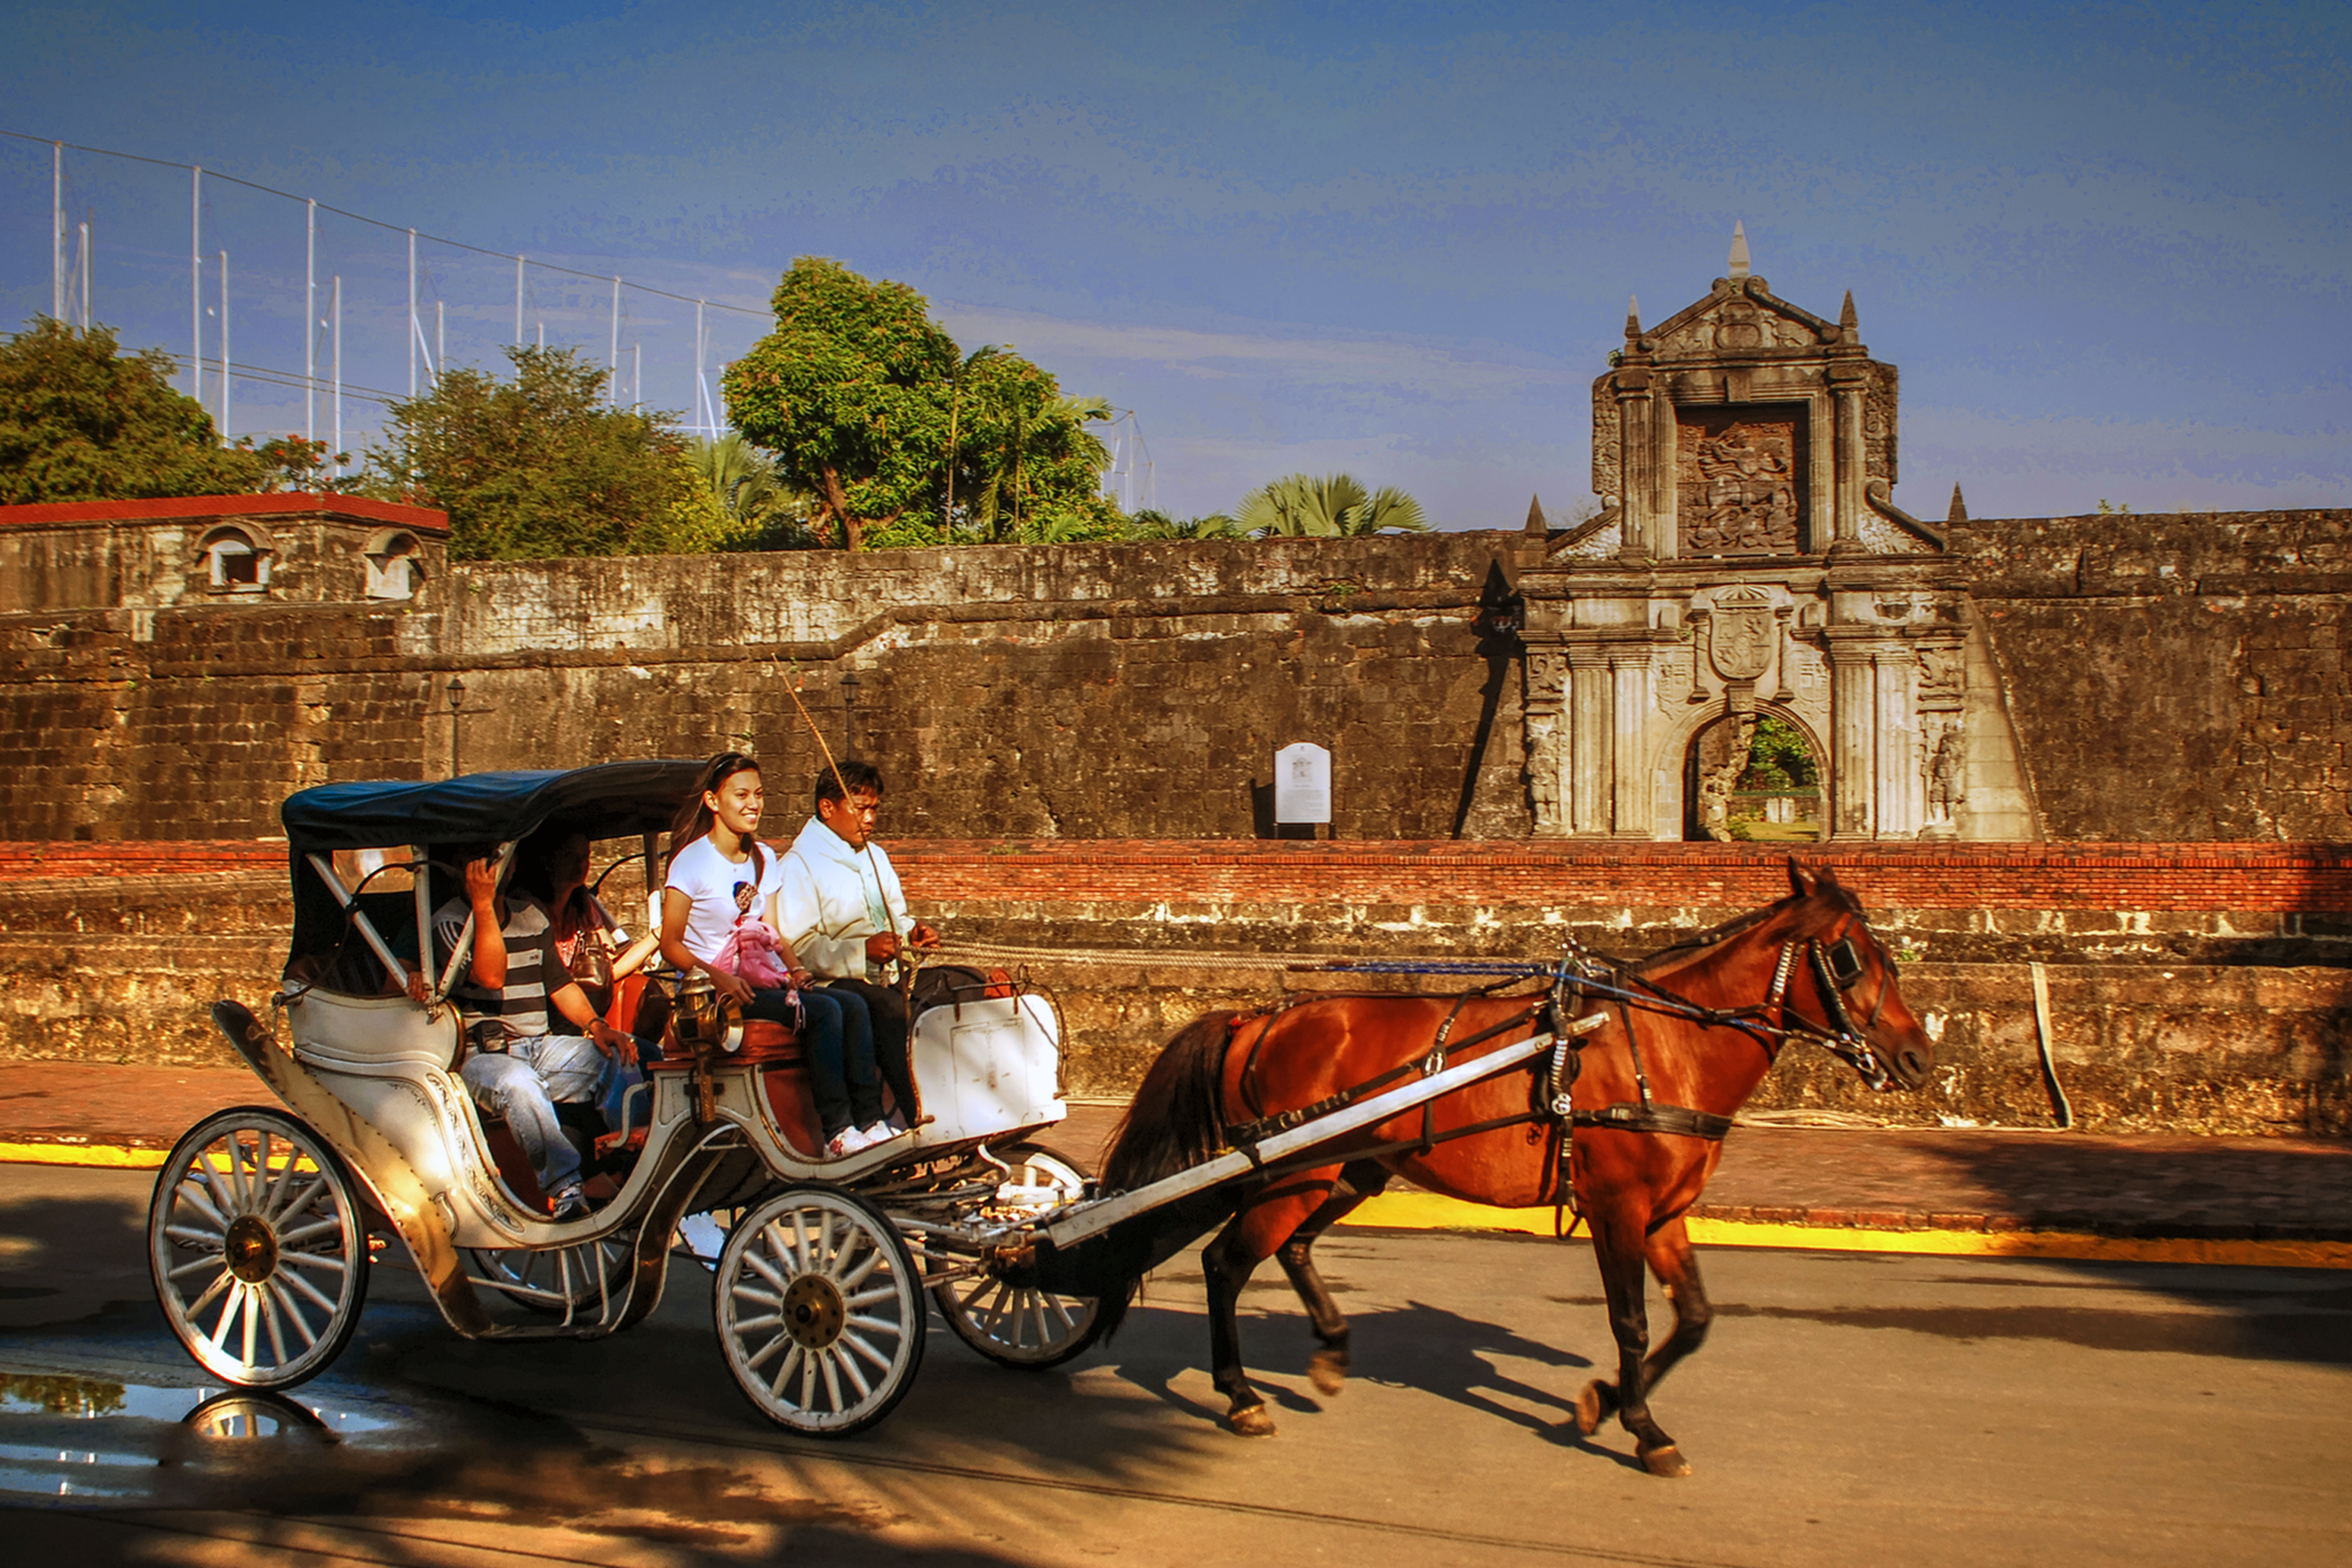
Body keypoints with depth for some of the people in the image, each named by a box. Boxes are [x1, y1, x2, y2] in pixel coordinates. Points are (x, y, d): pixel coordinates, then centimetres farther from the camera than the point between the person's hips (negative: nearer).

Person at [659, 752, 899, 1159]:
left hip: (764, 981, 7)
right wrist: (717, 976, -27)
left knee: (853, 1006, -16)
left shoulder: (764, 859, 15)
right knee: (823, 1011, -26)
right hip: (717, 990, -7)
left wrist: (796, 968, -5)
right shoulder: (693, 862, -7)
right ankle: (837, 1133, -25)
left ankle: (869, 1121, -20)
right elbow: (671, 945, -11)